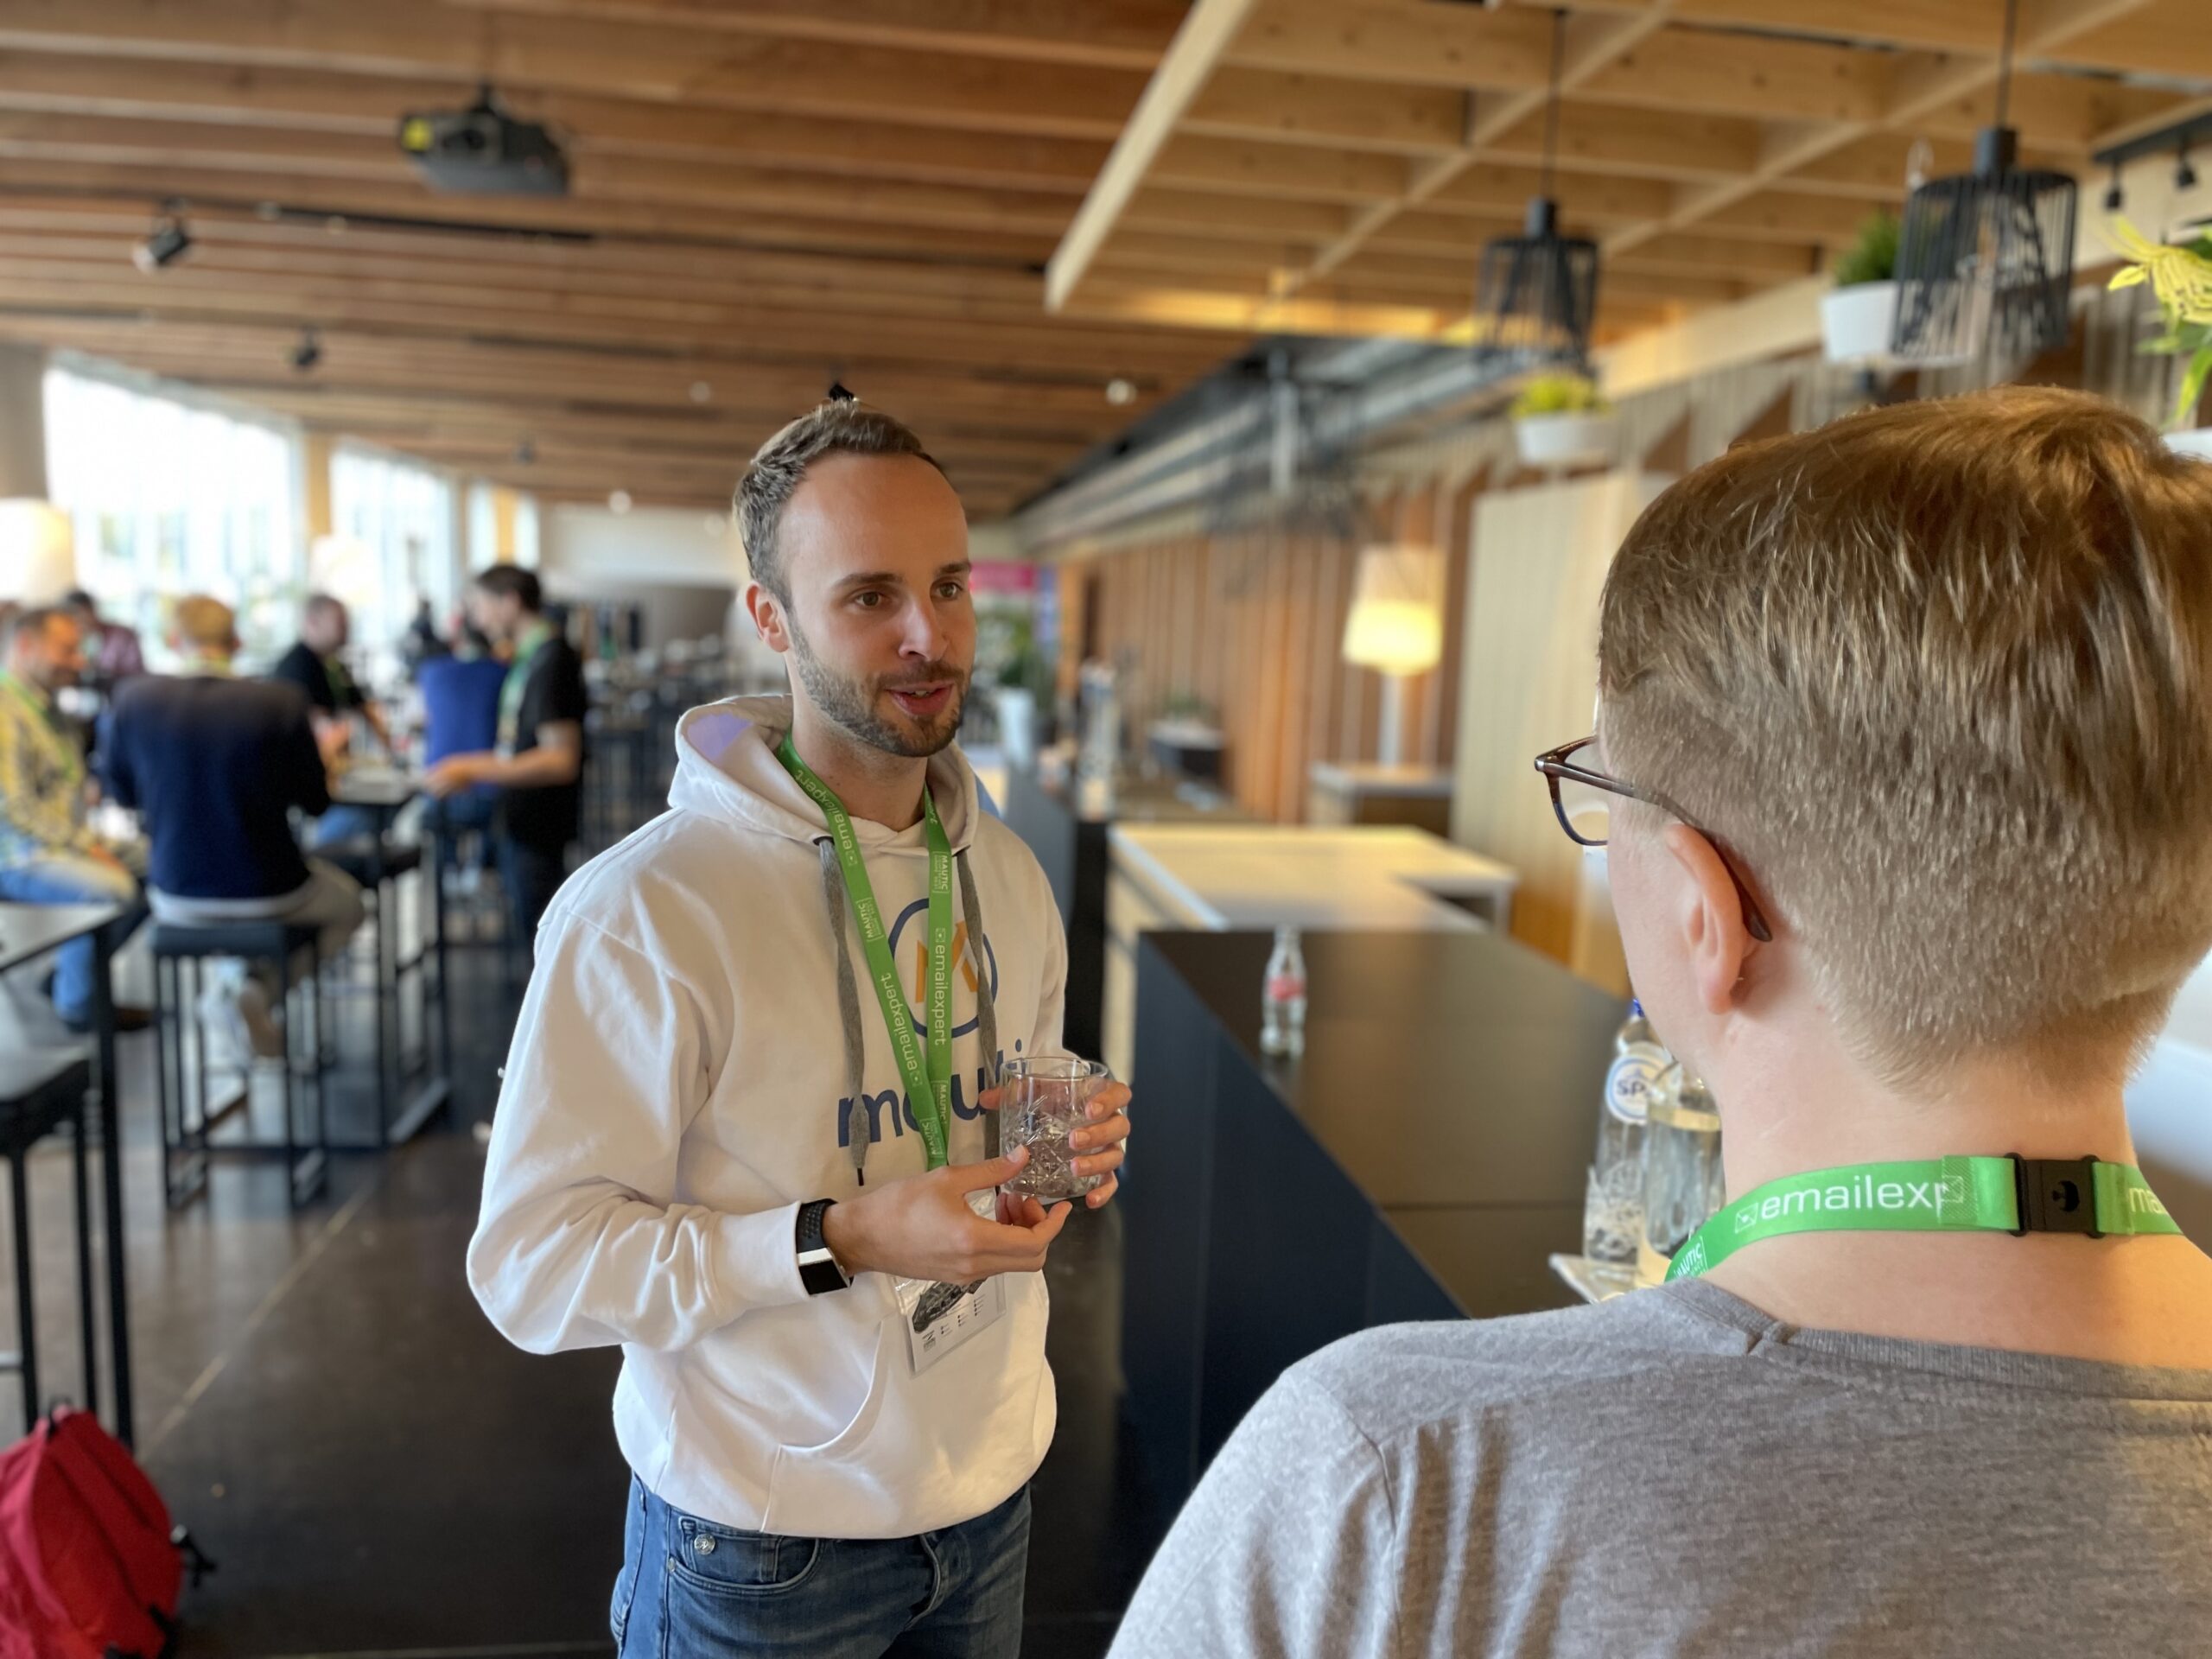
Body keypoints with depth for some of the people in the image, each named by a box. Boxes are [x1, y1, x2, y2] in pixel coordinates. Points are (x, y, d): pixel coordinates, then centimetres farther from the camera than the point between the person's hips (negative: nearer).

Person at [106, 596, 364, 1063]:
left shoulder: (133, 701, -10)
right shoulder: (281, 702, -17)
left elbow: (123, 794, 6)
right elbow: (316, 800, -5)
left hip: (177, 898, 4)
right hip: (267, 893, -4)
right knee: (346, 901, 28)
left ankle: (239, 985, 25)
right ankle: (248, 991, 8)